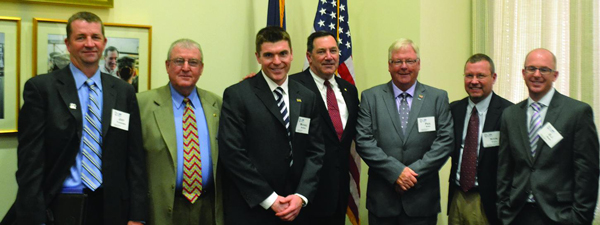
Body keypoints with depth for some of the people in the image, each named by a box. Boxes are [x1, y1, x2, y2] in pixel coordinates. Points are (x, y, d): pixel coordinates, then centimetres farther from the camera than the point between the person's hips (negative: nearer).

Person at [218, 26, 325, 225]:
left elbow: (316, 151, 5)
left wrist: (301, 196, -9)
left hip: (294, 208, 4)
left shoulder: (307, 98, 6)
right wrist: (270, 199, -14)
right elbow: (232, 153, -13)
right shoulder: (237, 95, -8)